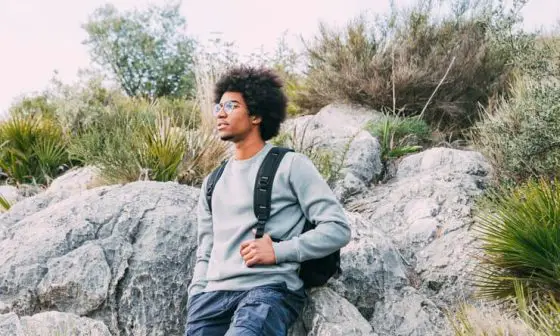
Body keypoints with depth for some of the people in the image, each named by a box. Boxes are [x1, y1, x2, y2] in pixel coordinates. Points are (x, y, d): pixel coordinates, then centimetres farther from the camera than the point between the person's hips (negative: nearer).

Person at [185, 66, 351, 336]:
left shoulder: (290, 165, 3)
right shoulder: (213, 182, 21)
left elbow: (338, 228, -3)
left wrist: (279, 251, -11)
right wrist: (196, 299, 8)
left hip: (270, 288, -5)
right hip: (214, 293, 6)